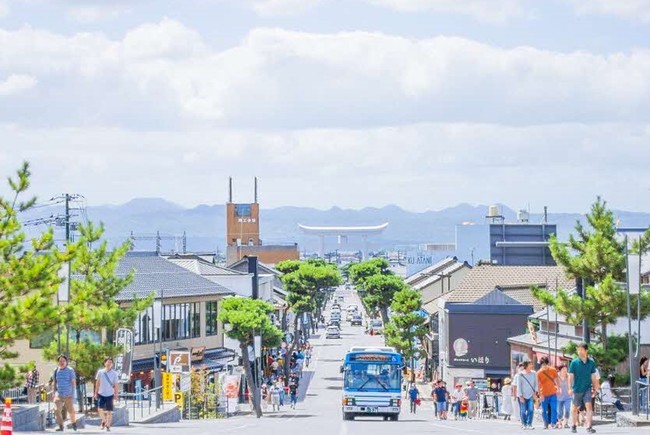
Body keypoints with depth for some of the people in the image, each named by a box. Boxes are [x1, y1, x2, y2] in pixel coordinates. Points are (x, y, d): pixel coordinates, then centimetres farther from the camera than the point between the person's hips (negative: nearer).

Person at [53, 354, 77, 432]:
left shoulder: (70, 370, -5)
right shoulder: (56, 370, 6)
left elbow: (73, 382, -4)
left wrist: (73, 393, -9)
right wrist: (54, 393, 9)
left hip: (68, 394, -3)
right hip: (59, 394, 3)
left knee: (71, 411, 3)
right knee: (58, 410, -13)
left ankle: (74, 422, 31)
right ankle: (60, 426, -6)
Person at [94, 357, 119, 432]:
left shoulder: (114, 373, 0)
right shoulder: (100, 372, 2)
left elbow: (115, 385, 3)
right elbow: (97, 383, 9)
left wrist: (116, 394, -1)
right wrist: (96, 393, 8)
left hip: (109, 394, 0)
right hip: (101, 394, 0)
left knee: (109, 411, 0)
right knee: (100, 409, -11)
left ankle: (108, 426, 11)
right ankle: (104, 421, 15)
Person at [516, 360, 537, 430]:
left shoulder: (534, 373, -1)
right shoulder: (520, 375, -8)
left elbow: (536, 383, 8)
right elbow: (519, 386, -6)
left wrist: (535, 392, 0)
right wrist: (521, 396, -9)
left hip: (531, 395, 1)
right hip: (523, 396, -1)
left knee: (531, 410, -12)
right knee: (523, 411, -1)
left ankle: (529, 424, -3)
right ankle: (524, 424, 16)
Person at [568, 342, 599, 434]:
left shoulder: (591, 362, 1)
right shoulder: (574, 362, -6)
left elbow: (593, 376, 9)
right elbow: (571, 376, -6)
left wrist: (595, 388, 12)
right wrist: (570, 388, -14)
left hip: (587, 388, 0)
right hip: (577, 389, 0)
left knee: (589, 406, -16)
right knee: (575, 409, 11)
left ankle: (589, 426, -21)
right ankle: (574, 425, 32)